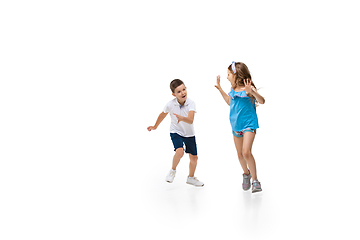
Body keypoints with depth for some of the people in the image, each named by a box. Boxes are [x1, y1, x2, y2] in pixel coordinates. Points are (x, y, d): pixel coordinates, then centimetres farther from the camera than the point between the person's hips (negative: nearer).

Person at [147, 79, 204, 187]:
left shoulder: (191, 103, -21)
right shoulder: (170, 104, -18)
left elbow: (190, 120, -34)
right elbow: (163, 114, 4)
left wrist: (181, 118, -55)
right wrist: (155, 126, 17)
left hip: (189, 134, 2)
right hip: (176, 132, -2)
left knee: (194, 158, 9)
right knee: (179, 151, -28)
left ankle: (191, 178, 36)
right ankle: (173, 170, 1)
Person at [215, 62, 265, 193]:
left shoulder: (248, 88, -14)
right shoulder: (233, 89, 7)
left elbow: (262, 101, -25)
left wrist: (251, 91, -41)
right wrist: (220, 89, 21)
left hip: (249, 124, -7)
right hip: (236, 126, 7)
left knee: (246, 152, -19)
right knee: (240, 154, 12)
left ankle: (255, 180, -8)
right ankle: (246, 174, 36)